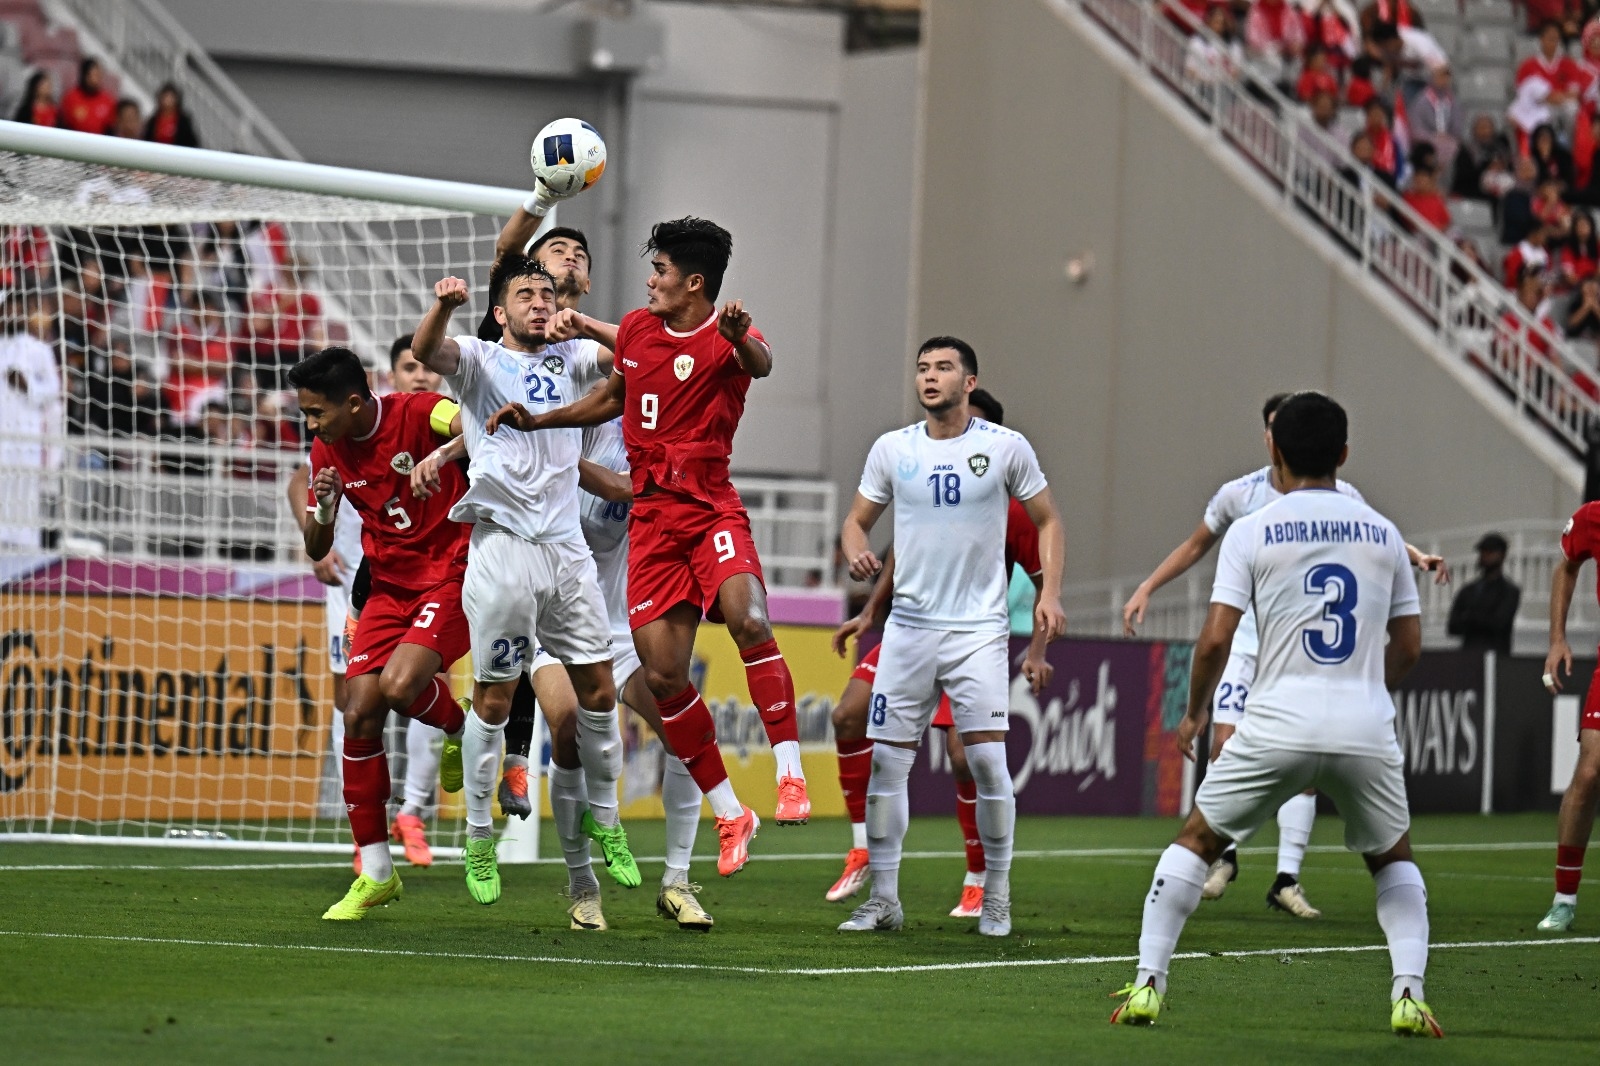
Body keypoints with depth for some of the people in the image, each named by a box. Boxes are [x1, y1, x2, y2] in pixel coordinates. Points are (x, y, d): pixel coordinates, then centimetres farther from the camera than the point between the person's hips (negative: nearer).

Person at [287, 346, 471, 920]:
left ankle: (460, 730, 10)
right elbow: (316, 549, 8)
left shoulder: (419, 414, -14)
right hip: (390, 586, 6)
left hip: (453, 573, -6)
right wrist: (323, 505, -13)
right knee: (359, 716, -5)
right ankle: (375, 874, 6)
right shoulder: (328, 450, 2)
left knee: (399, 687, -27)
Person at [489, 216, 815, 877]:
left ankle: (790, 775, -27)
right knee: (663, 676, -2)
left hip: (711, 509, -5)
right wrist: (535, 421, 22)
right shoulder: (635, 330, 10)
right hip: (651, 518, 5)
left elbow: (758, 364, -33)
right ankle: (729, 815, 10)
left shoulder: (725, 340, -8)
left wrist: (739, 336, -55)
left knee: (747, 618, -32)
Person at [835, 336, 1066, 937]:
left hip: (978, 628, -3)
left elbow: (1047, 520, 8)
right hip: (909, 625, 3)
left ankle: (996, 898, 2)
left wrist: (1049, 592, -5)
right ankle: (883, 898, 9)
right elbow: (857, 520, 14)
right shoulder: (892, 450, 5)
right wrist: (856, 553, -9)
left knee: (987, 758, -10)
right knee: (887, 759, -1)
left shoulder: (1006, 448, -1)